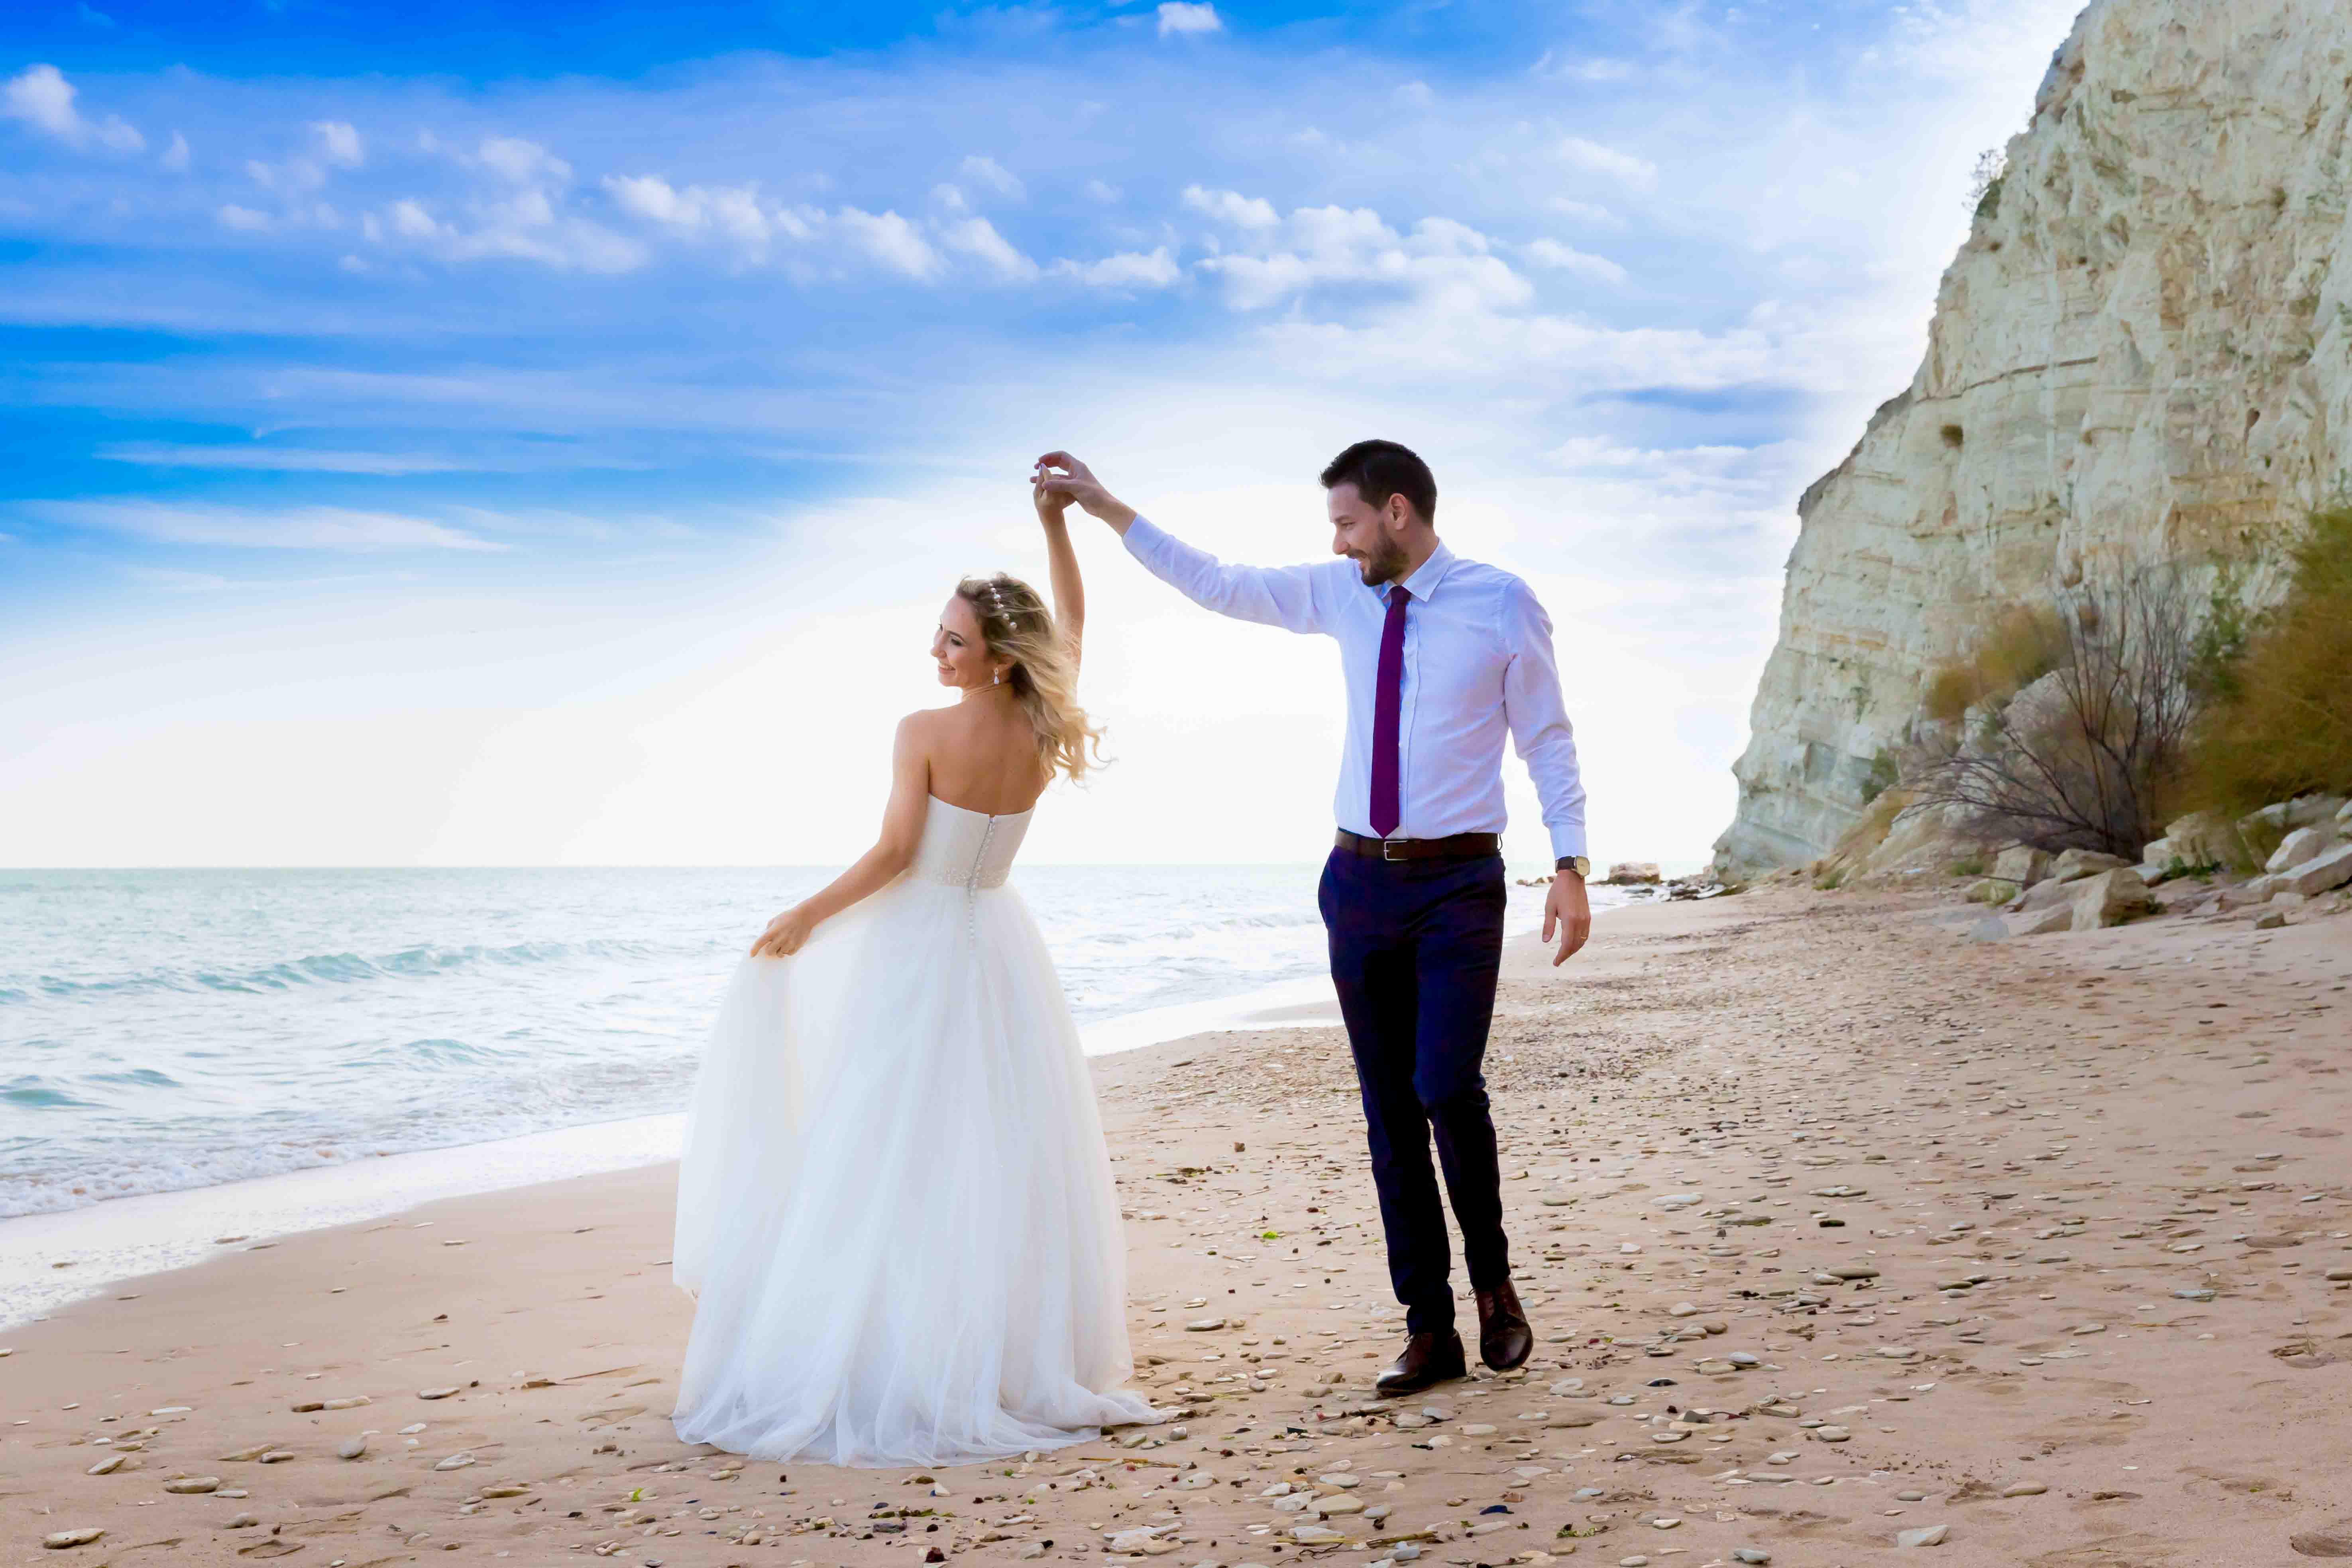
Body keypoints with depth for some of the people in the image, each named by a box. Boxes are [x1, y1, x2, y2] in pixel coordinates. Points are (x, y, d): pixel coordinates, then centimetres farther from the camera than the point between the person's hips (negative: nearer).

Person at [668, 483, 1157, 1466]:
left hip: (911, 947, -5)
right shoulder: (1045, 733, -2)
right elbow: (1072, 622, 14)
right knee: (1001, 1162, 9)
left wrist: (806, 916, -7)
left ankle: (880, 1375, 1)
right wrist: (1055, 523, 12)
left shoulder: (925, 733, -15)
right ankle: (1019, 1359, 13)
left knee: (888, 1159, 0)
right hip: (996, 951, 5)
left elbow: (894, 852, -17)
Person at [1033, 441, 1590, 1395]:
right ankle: (1430, 1329, 12)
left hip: (1459, 885, -4)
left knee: (1447, 1089, -16)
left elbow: (1548, 738, -1)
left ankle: (1492, 1281, 11)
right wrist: (1104, 507, 11)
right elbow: (1217, 585, 13)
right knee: (1388, 1109, 4)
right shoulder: (1341, 596, 7)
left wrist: (1570, 866, -8)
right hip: (1360, 879, 4)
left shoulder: (1502, 604, -4)